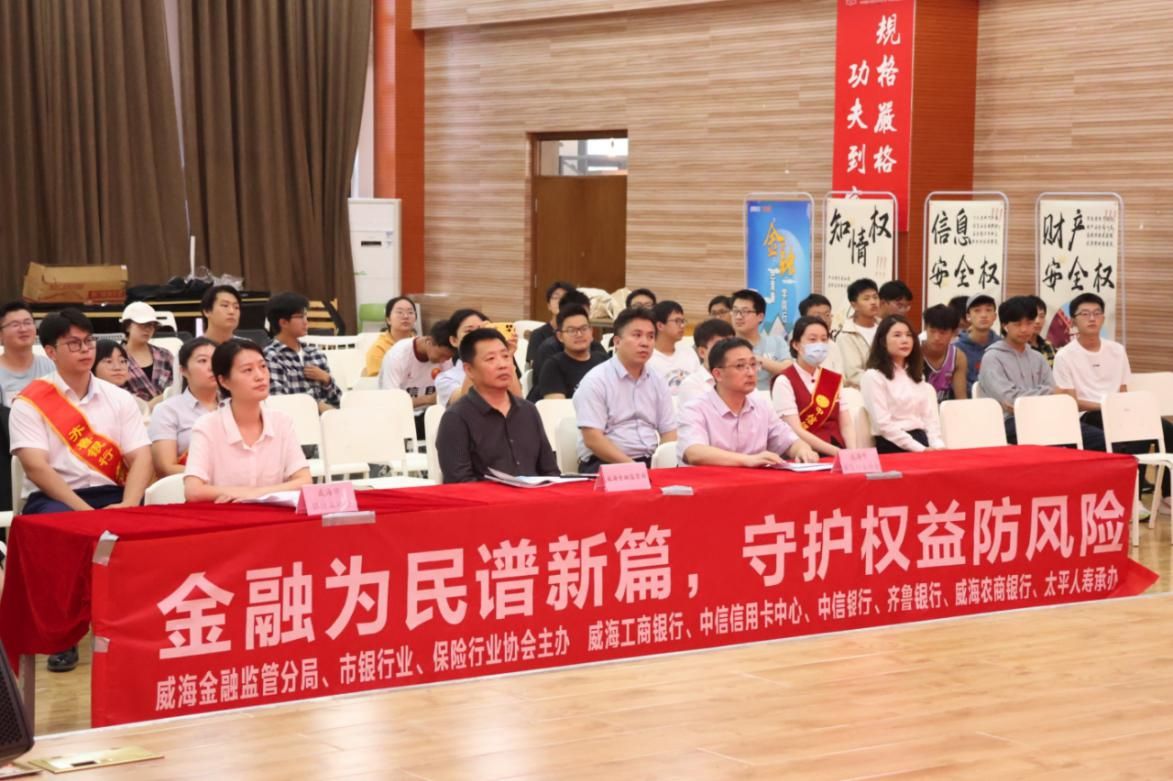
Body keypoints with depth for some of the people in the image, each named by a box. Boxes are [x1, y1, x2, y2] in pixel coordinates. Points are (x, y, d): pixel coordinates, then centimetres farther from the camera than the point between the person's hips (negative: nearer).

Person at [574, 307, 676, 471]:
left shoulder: (657, 382, 15)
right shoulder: (595, 381, -3)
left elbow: (669, 433, 13)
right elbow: (593, 439, -11)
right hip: (606, 464, -6)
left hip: (652, 463, 6)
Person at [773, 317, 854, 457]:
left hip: (838, 452, 5)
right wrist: (836, 452, -18)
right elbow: (796, 431, -11)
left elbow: (846, 425, 10)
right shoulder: (785, 382, -2)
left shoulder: (835, 379, 16)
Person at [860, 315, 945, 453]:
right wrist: (918, 449, -14)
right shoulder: (873, 376, -3)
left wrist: (937, 445, -4)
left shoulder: (917, 376, 20)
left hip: (922, 441, 6)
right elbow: (883, 424, -10)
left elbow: (929, 416, 14)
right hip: (893, 447, -6)